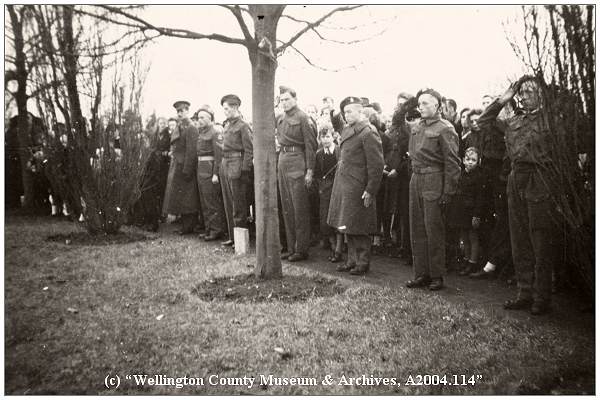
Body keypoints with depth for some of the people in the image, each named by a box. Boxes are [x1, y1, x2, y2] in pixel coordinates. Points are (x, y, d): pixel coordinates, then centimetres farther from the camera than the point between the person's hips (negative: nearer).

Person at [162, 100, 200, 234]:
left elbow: (191, 151, -18)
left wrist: (187, 170, -21)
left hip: (185, 167, -9)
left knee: (186, 197, -4)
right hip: (176, 166, 9)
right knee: (180, 197, 11)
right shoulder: (178, 128, 16)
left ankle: (189, 227, 4)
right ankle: (185, 225, 19)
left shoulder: (190, 128, -12)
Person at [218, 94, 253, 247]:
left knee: (238, 205, -3)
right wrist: (221, 164, 12)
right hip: (225, 165, 8)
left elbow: (249, 150, -12)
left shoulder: (243, 126, -8)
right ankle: (232, 236, 20)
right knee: (228, 204, 12)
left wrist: (244, 170, -16)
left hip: (236, 165, -8)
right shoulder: (226, 125, 16)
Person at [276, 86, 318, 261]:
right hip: (282, 164, 8)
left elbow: (310, 145, -10)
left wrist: (309, 171, -15)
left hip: (297, 164, -8)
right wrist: (278, 167, 14)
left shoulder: (302, 118, -6)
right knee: (287, 208, 10)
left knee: (300, 209, -2)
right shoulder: (281, 120, 15)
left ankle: (302, 249, 6)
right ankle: (291, 248, 19)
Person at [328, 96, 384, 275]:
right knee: (348, 226, 15)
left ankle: (363, 263, 14)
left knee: (359, 229, 1)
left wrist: (370, 191, -16)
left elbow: (377, 165, -15)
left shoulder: (368, 133, -13)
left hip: (357, 188, -8)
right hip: (343, 185, 8)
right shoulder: (347, 130, 13)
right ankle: (352, 260, 26)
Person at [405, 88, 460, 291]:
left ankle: (436, 276, 11)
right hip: (416, 180, 7)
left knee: (434, 231, -1)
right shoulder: (417, 127, 14)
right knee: (417, 230, 9)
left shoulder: (444, 129, -8)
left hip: (434, 181, -7)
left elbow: (452, 163, -11)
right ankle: (421, 274, 19)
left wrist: (447, 192, -14)